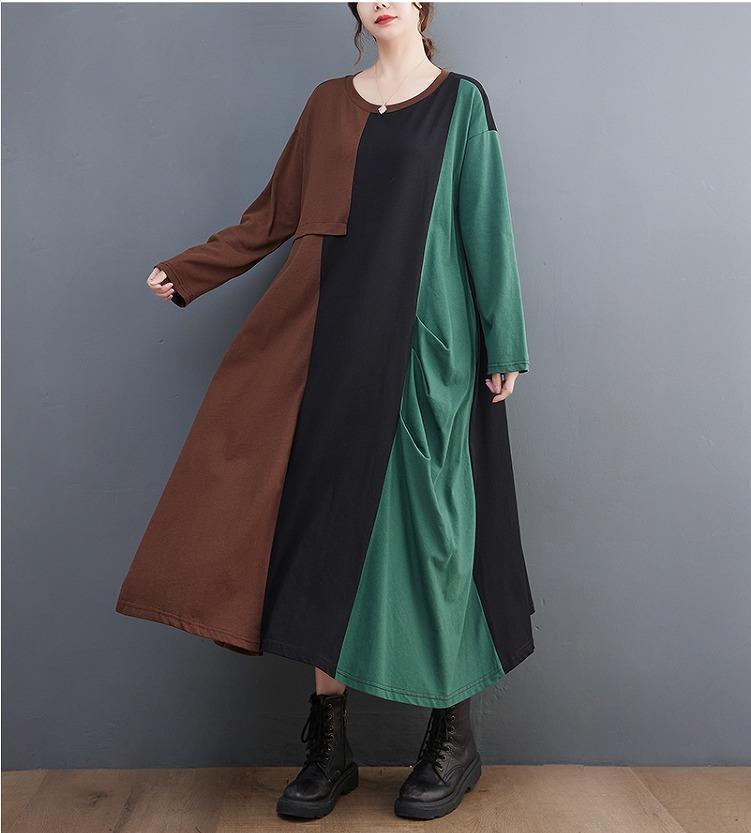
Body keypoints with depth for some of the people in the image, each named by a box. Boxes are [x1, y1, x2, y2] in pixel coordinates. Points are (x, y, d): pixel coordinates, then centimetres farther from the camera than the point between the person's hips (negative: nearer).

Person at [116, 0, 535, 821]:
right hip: (337, 338, 4)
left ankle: (454, 738, 15)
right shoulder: (329, 103, 16)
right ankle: (328, 744, 11)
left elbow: (486, 224, 1)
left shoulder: (460, 100, 6)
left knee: (425, 520, -2)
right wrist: (188, 269, 21)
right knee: (328, 520, 0)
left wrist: (503, 344, -3)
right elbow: (276, 212, 20)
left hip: (424, 340, -3)